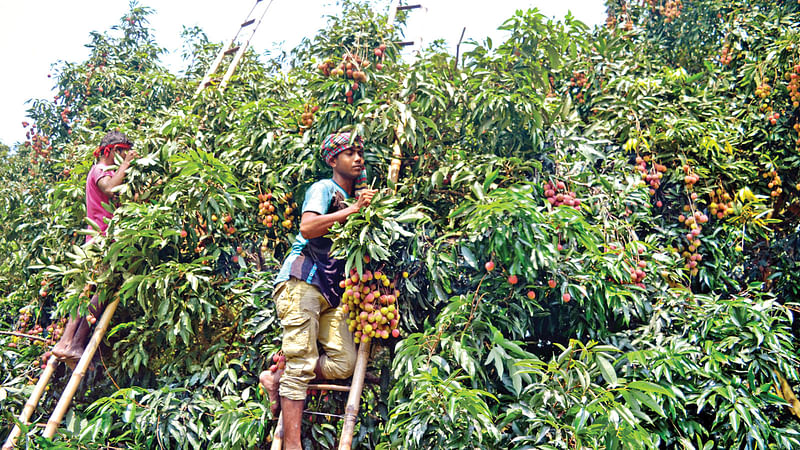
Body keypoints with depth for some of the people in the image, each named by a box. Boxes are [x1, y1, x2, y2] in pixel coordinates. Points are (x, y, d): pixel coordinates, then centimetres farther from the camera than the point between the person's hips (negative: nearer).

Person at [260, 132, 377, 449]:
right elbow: (308, 227, -17)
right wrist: (353, 209, -15)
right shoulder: (324, 188, 1)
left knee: (344, 363, -6)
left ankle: (276, 380, 9)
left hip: (331, 291, 8)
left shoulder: (356, 196, 25)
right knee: (302, 363, -9)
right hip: (301, 281, -7)